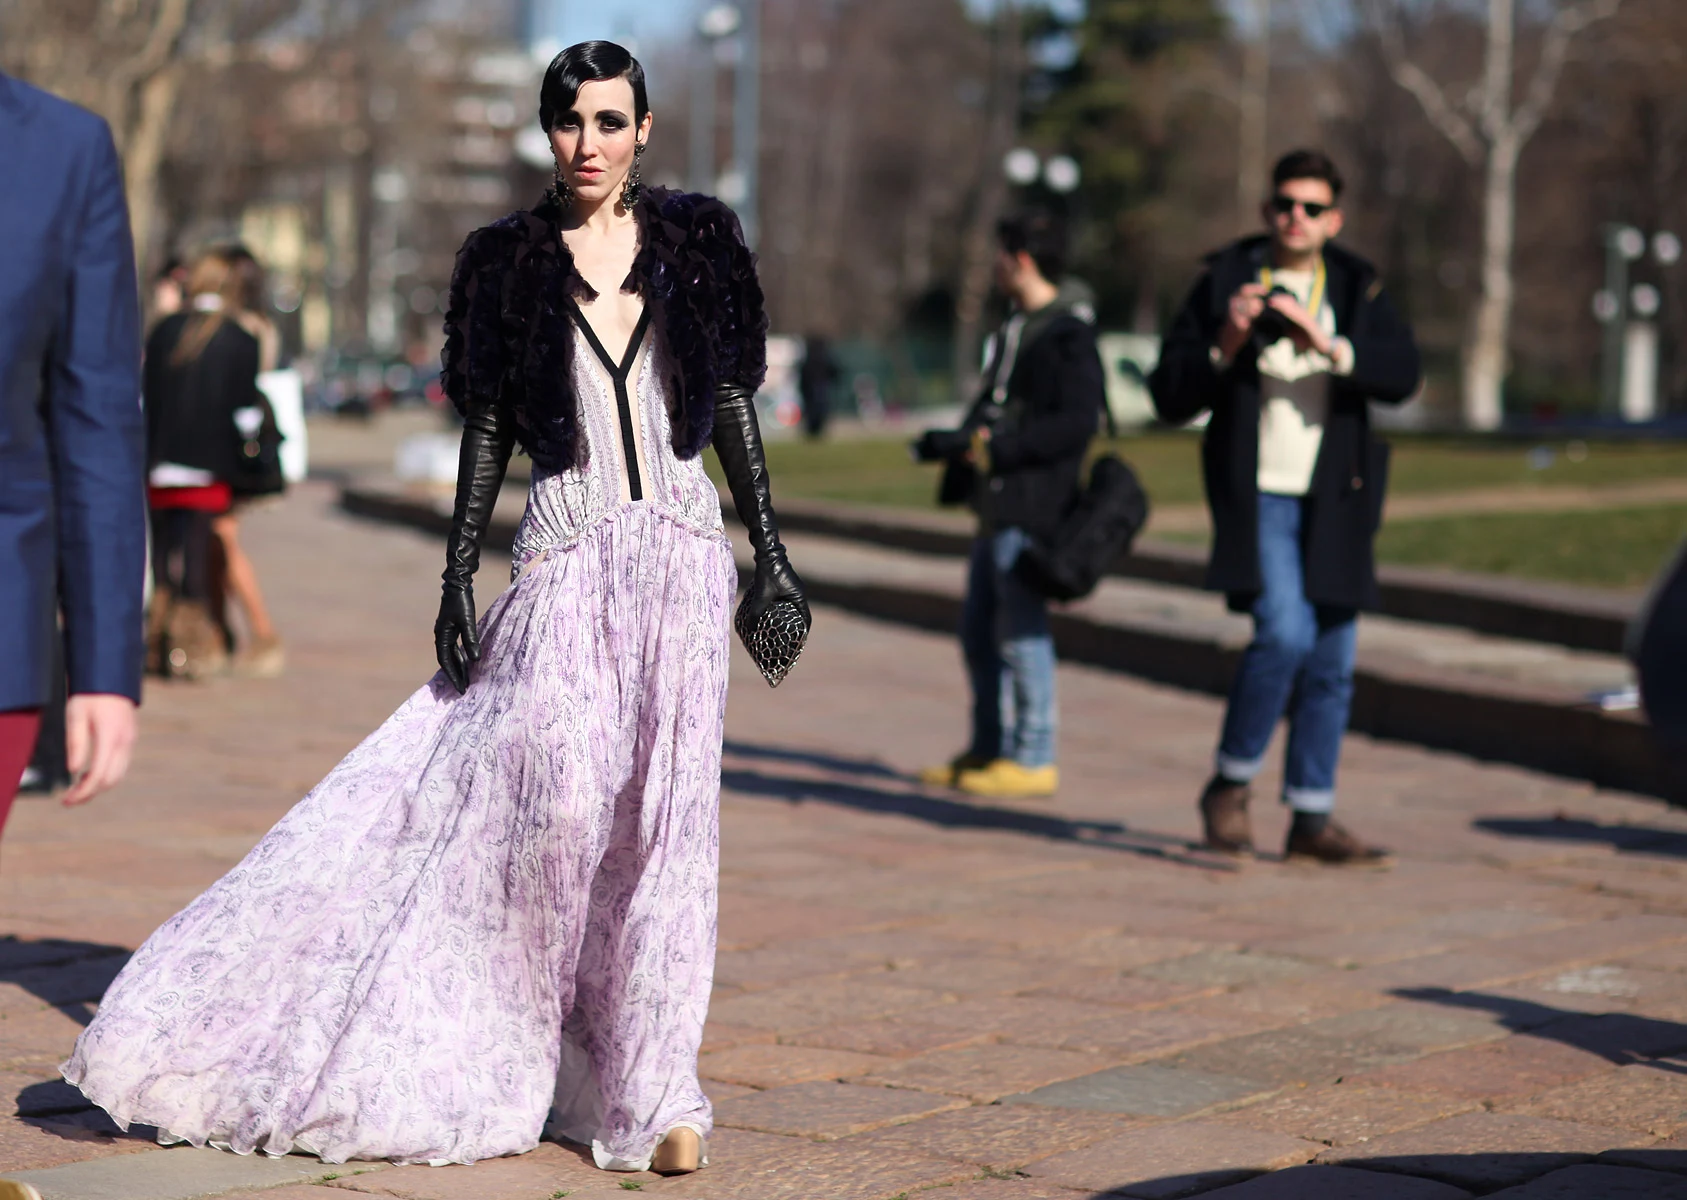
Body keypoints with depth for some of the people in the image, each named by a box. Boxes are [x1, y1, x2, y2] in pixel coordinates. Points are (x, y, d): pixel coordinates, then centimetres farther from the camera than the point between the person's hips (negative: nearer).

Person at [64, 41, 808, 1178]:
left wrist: (772, 552, 6)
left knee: (666, 811, -4)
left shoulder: (697, 241, 8)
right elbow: (488, 431, 6)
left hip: (683, 553, 1)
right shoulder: (508, 260, 5)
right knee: (560, 794, -17)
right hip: (564, 554, -1)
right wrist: (459, 579, 1)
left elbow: (734, 404, 11)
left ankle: (651, 1091, 3)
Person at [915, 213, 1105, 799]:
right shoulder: (1019, 328, 17)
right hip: (999, 502, 10)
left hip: (1032, 505, -10)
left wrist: (994, 448, -21)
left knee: (1020, 628, -6)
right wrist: (953, 441, 7)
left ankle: (1033, 760, 1)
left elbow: (1078, 420, -21)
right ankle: (988, 748, 24)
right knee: (979, 627, 14)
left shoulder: (1068, 335, -13)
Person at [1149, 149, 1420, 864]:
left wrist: (1328, 345, -23)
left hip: (1333, 503, 3)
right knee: (1285, 632, -20)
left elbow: (1402, 375, -9)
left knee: (1332, 663, 6)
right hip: (1258, 495, -3)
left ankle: (1312, 819, 16)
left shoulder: (1357, 290, 7)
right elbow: (1170, 399, 1)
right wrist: (1226, 346, -15)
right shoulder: (1225, 283, 2)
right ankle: (1229, 787, -2)